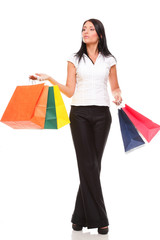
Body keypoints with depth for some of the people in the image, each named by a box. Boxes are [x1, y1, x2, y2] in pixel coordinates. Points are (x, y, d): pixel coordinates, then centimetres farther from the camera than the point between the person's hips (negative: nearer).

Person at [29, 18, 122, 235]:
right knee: (88, 164, -7)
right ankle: (98, 218, 0)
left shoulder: (109, 60, 11)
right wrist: (49, 79, -7)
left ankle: (81, 217, 12)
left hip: (101, 113, 1)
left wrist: (118, 95, -7)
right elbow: (70, 91, 4)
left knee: (93, 164, 2)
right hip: (79, 113, -1)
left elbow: (115, 87, 15)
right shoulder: (75, 59, 8)